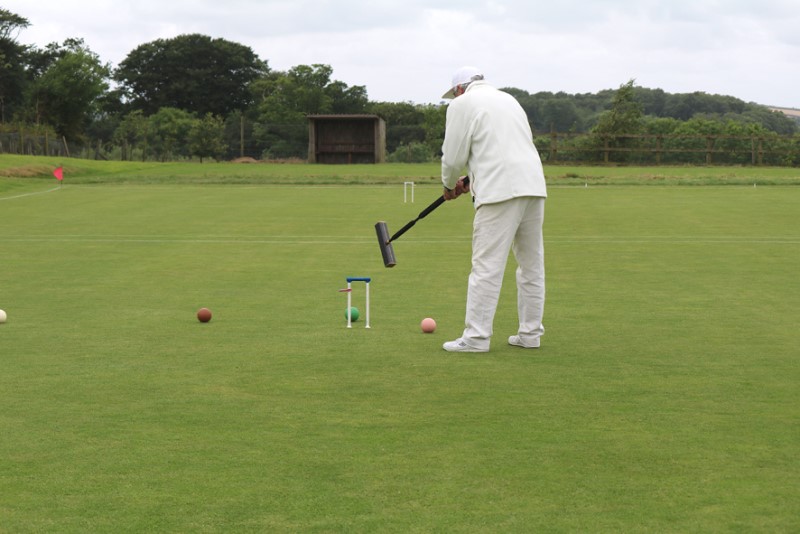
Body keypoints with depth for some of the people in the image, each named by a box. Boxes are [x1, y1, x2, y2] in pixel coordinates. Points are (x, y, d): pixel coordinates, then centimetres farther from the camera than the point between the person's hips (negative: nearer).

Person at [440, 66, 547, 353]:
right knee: (532, 264, 11)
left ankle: (476, 337, -6)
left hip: (501, 192, -8)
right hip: (533, 187, 8)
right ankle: (530, 334, 16)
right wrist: (472, 180, 30)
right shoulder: (508, 99, 26)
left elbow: (453, 156, 0)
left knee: (487, 265, -7)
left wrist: (450, 184, 19)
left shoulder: (461, 105, 3)